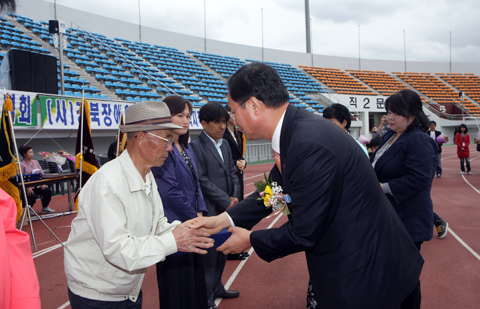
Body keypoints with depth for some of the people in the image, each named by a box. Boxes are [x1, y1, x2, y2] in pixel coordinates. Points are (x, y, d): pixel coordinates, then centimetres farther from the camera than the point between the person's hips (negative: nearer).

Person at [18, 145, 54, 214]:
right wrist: (27, 188, -23)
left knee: (48, 191, -16)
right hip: (27, 187, -6)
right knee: (33, 196, -30)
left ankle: (45, 207, 5)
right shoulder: (21, 165, -6)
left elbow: (41, 173, 13)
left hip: (37, 186, 6)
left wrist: (42, 183, -3)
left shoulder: (35, 162, 14)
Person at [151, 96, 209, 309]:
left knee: (194, 276, 16)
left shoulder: (186, 149, 12)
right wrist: (194, 218, -10)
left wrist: (200, 213, 0)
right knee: (178, 285, 3)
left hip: (192, 225, 8)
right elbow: (170, 192, -19)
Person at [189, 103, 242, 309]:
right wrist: (226, 201, -13)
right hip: (210, 211, -7)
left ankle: (216, 288, 36)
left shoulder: (224, 144, 12)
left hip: (226, 208, 8)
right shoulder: (196, 146, -12)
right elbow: (202, 180, -16)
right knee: (209, 254, 1)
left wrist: (235, 196, 1)